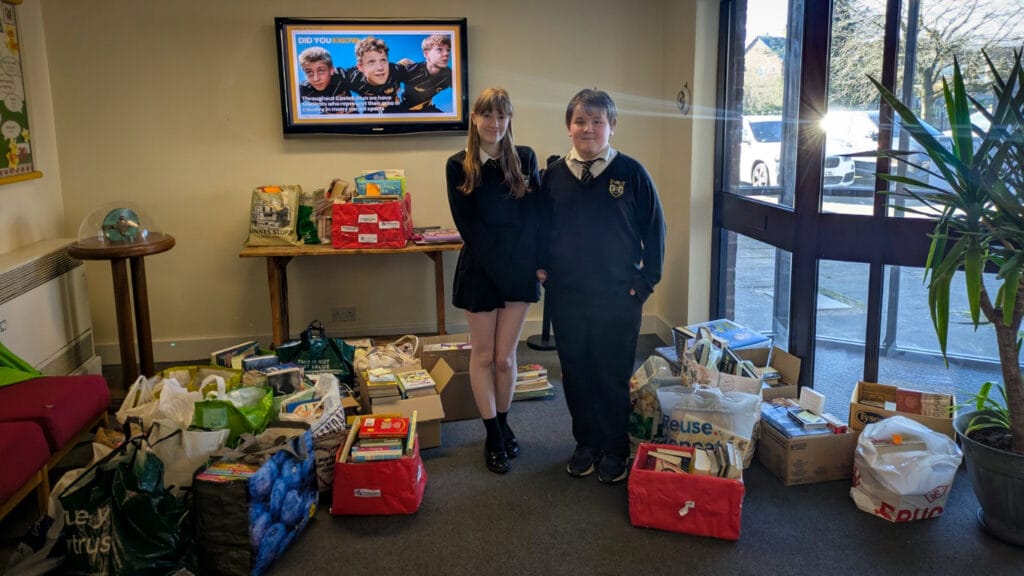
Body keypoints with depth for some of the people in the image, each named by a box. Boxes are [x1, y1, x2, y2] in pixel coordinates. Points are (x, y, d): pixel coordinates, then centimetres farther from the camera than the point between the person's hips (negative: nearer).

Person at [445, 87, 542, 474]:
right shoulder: (459, 166, -1)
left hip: (520, 270, 1)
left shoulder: (525, 160, 3)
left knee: (505, 357, 7)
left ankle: (503, 424, 27)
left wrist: (527, 263, -12)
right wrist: (498, 264, -12)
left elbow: (533, 217, -1)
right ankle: (493, 437, 19)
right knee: (484, 355, 7)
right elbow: (467, 225, -7)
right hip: (480, 270, -1)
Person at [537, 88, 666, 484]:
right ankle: (585, 443, 28)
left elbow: (654, 229, -1)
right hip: (566, 296, 3)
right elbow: (542, 227, 14)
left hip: (618, 297, -3)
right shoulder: (554, 175, 3)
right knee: (575, 374, 11)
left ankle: (615, 451, 21)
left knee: (614, 376, 5)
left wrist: (646, 281, -3)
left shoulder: (631, 173, -5)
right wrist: (542, 267, 4)